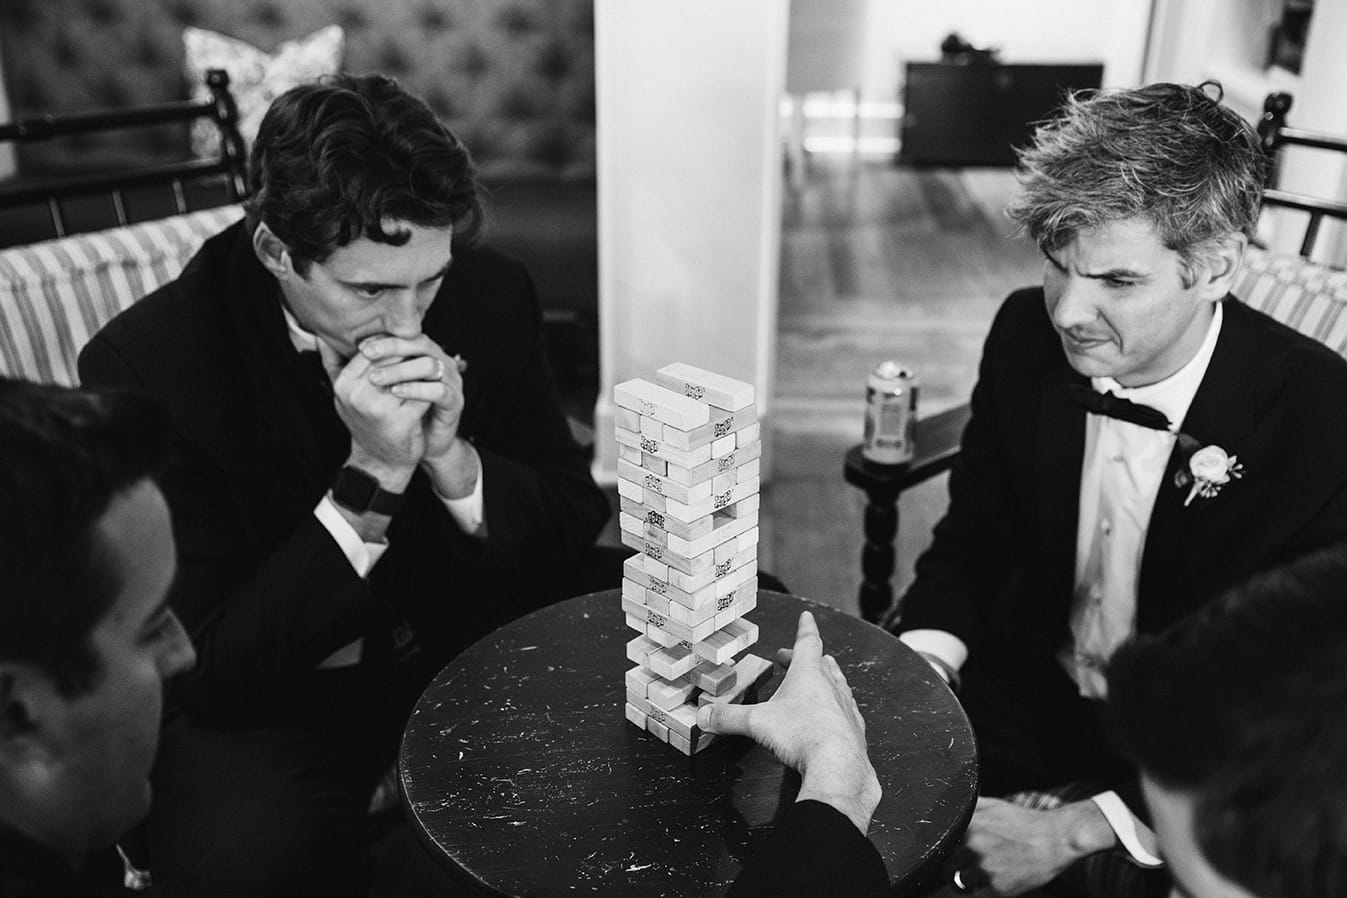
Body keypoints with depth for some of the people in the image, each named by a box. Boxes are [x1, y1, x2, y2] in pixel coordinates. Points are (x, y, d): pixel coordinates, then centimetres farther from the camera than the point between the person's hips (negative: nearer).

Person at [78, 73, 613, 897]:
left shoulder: (491, 294, -10)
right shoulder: (146, 366, -20)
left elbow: (578, 526, -4)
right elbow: (204, 674, -19)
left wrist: (451, 459, -25)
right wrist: (370, 478, -31)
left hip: (480, 636, 4)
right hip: (270, 698, -3)